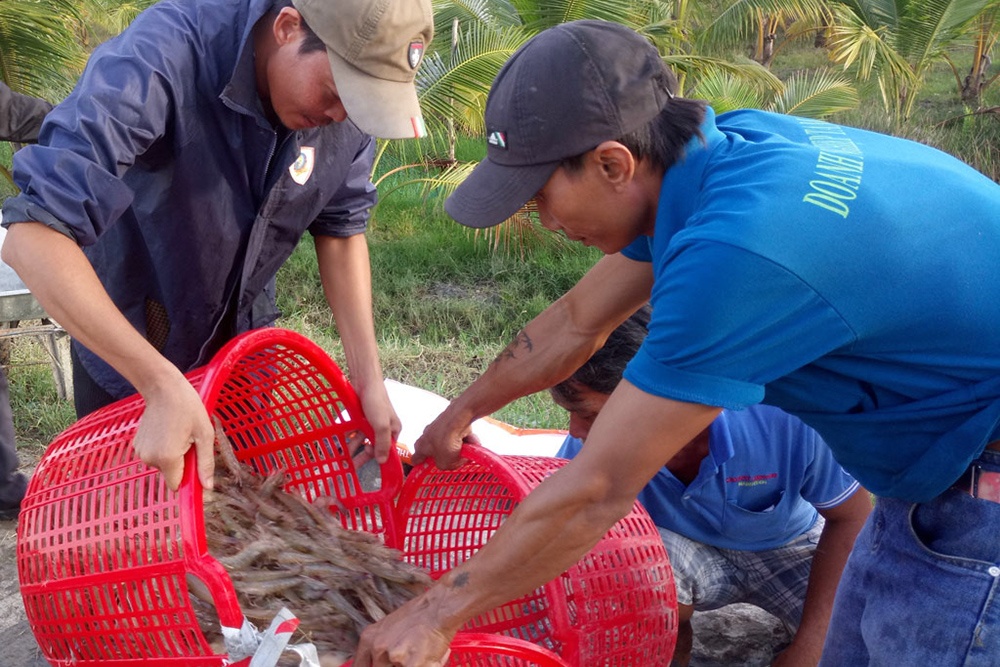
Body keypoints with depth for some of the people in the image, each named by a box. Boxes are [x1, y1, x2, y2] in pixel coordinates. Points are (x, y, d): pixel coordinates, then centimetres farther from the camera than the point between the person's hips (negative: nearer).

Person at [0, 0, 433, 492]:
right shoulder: (161, 55, -35)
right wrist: (162, 386, -46)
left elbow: (340, 229, -7)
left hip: (244, 336, 4)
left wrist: (368, 380, -14)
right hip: (119, 339, -3)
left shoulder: (347, 100, -20)